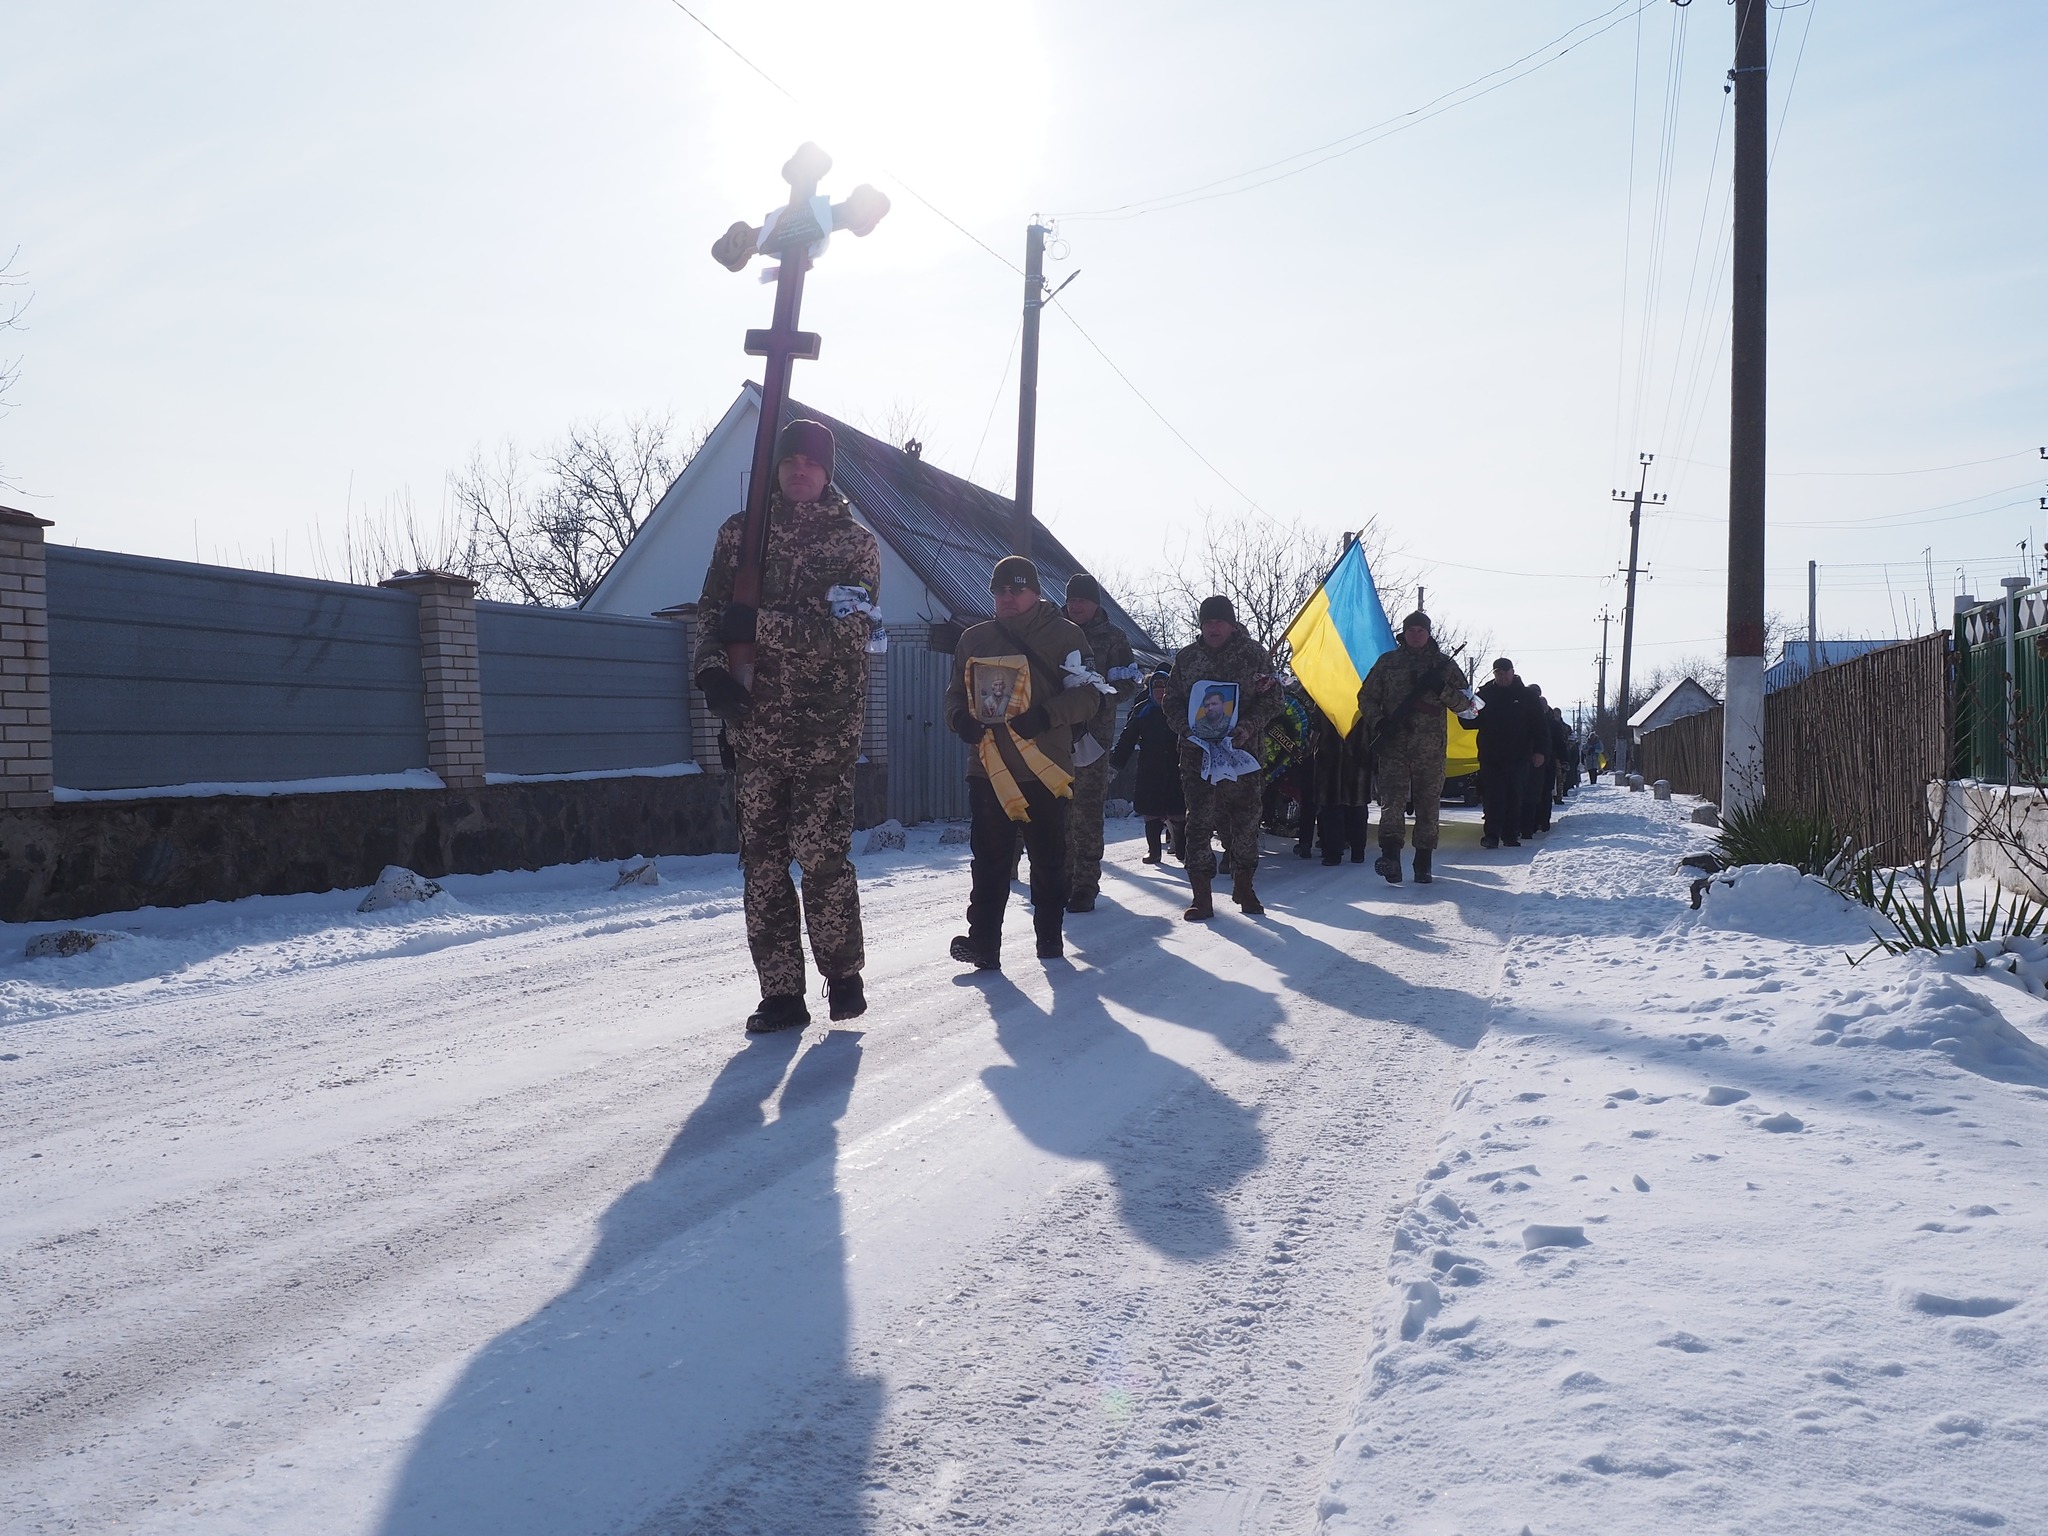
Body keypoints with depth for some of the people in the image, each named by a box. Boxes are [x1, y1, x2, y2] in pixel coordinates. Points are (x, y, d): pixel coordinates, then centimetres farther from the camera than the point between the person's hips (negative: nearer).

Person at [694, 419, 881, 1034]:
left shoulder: (856, 544, 2)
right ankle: (780, 994, 9)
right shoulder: (740, 532, 11)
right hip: (754, 723, 3)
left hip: (826, 728, -3)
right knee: (762, 859, 2)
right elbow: (711, 612, 9)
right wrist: (712, 668, -11)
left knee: (822, 854, -7)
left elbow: (845, 631, -11)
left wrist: (759, 624, -17)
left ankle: (843, 973, 15)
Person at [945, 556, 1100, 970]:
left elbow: (1086, 695, -4)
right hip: (988, 770, 2)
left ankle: (1050, 936, 20)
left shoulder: (1065, 635, 2)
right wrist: (960, 717, -5)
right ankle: (983, 941, -1)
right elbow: (955, 693, 18)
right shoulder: (974, 639, 12)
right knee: (988, 861, -2)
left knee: (1049, 861, 8)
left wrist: (1047, 715, -21)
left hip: (1047, 772, -2)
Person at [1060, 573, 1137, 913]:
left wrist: (1101, 695, -17)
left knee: (1087, 809, -6)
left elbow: (1128, 682, 1)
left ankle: (1086, 882, -2)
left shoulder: (1111, 637, 5)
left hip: (1092, 732, -3)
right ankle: (1065, 875, 13)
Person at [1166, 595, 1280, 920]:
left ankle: (1243, 886, 23)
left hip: (1241, 751, 0)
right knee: (1199, 819, -4)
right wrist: (1186, 729, -9)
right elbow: (1172, 701, 10)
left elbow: (1271, 698, 1)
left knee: (1245, 817, 7)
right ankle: (1201, 895, -1)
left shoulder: (1254, 654, 3)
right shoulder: (1187, 657, 9)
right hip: (1197, 751, 1)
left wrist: (1249, 727, -15)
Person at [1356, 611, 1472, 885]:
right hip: (1393, 744, -1)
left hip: (1430, 748, 1)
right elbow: (1367, 697, 13)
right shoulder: (1387, 662, 12)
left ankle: (1423, 862, 12)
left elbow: (1465, 702, 9)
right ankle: (1390, 856, -27)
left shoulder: (1444, 664, 12)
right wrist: (1377, 722, -5)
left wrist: (1441, 689, -10)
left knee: (1428, 803, 4)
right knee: (1393, 798, -16)